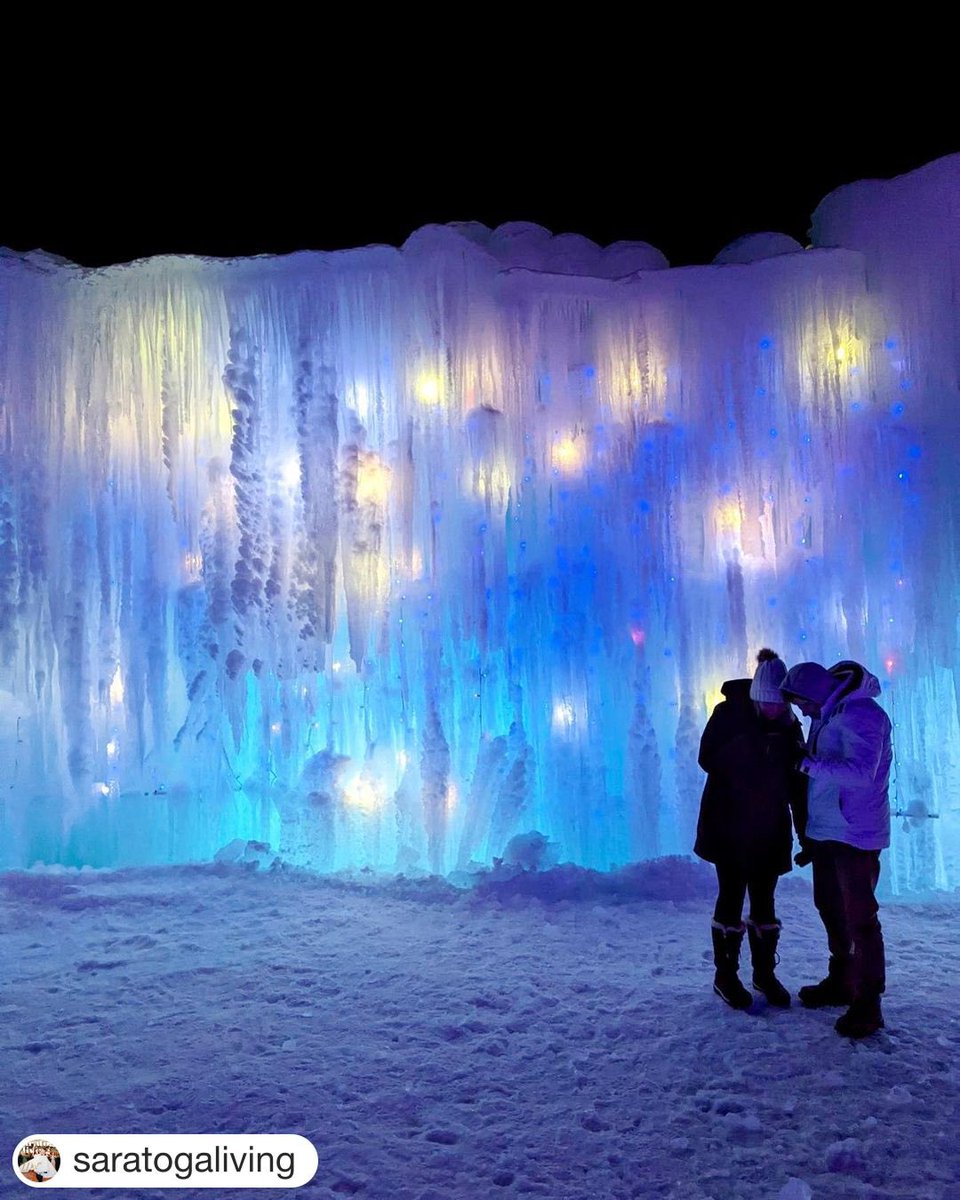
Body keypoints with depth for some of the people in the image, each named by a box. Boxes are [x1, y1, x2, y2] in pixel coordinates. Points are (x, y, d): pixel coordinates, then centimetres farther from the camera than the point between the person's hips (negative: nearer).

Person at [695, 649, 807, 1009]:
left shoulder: (789, 725, 1)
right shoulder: (729, 714, -10)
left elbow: (796, 780, 3)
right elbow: (708, 759, -12)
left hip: (769, 829, 4)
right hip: (729, 826, -3)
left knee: (764, 900, 10)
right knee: (732, 897, 4)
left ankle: (765, 972, 26)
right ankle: (725, 976, 17)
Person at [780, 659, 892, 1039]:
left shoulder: (861, 714, -18)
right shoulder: (825, 717, 10)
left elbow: (860, 773, -31)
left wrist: (809, 764, -25)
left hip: (856, 836, -9)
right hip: (824, 833, 9)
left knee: (860, 917, -4)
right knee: (831, 909, 18)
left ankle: (867, 1004, 6)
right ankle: (841, 982, 34)